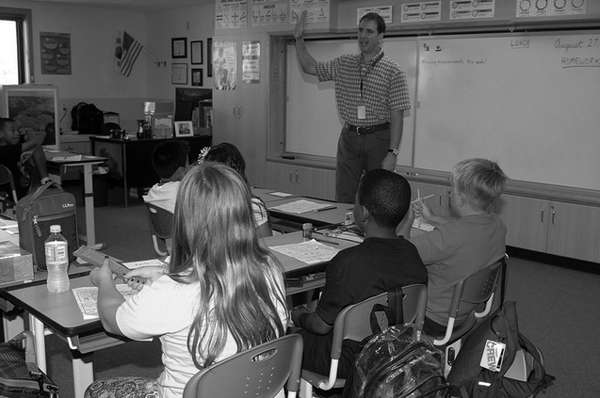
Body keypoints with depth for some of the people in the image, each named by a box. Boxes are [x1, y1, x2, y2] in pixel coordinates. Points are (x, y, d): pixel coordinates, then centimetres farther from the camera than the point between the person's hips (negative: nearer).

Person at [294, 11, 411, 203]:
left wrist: (393, 153, -16)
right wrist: (299, 38, 4)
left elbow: (397, 115, -10)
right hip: (349, 137, 4)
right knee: (344, 199, 6)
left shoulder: (392, 71, -6)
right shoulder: (344, 64, 9)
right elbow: (310, 67, 16)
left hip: (378, 138, -4)